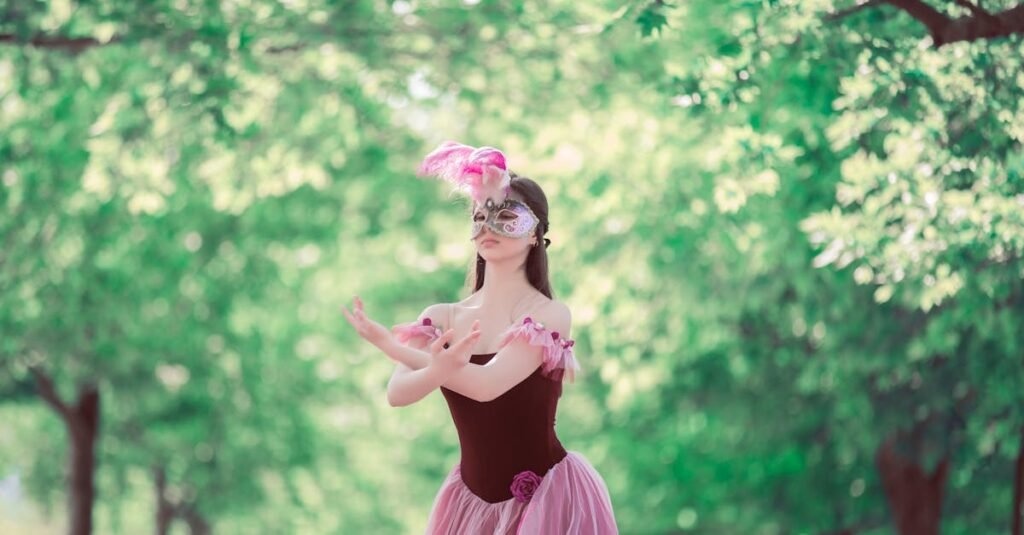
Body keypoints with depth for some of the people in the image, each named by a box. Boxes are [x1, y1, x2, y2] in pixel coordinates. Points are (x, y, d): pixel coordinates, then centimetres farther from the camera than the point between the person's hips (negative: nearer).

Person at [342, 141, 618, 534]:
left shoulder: (549, 314, -11)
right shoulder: (443, 318, 1)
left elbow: (486, 384, -24)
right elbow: (397, 393, -13)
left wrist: (390, 345, -15)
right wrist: (437, 371, -35)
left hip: (545, 497, -4)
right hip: (473, 498, 4)